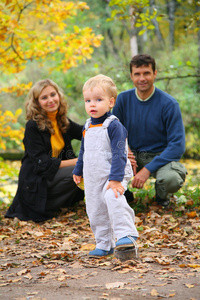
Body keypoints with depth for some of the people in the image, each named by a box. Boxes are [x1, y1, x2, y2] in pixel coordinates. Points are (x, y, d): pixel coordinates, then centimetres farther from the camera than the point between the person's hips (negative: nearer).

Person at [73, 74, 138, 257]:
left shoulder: (114, 126, -14)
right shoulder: (87, 127, 9)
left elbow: (119, 154, -20)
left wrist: (116, 179, -27)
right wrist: (78, 171, 30)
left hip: (112, 175, -7)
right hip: (92, 178, 7)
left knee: (113, 198, -34)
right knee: (95, 211, 9)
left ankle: (126, 235, -33)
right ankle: (105, 245, 23)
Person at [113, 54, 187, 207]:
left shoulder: (169, 104, -14)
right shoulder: (123, 99, -3)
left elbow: (177, 145, -16)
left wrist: (148, 169, -25)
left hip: (161, 156, -2)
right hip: (133, 154, 3)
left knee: (171, 179, -37)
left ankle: (162, 194, 4)